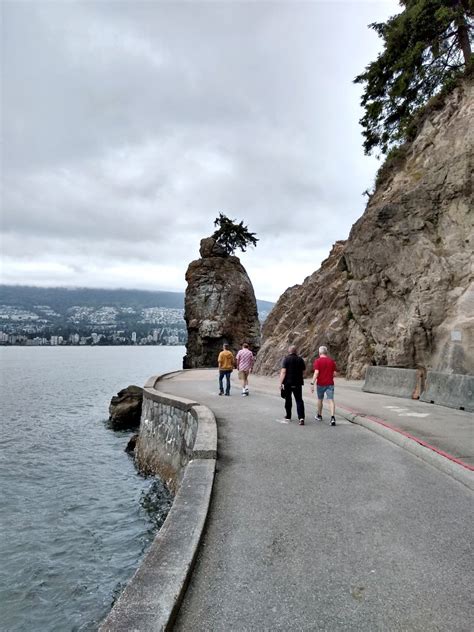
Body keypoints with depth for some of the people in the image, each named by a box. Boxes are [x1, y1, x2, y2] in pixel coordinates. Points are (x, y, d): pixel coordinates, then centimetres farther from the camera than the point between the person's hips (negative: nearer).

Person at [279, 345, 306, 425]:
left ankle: (288, 416, 24)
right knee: (299, 400, 3)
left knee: (288, 400, 13)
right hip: (298, 383, 2)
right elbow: (303, 371, 9)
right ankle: (301, 417, -12)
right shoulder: (300, 359, 1)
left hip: (288, 383, -2)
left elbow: (283, 372, -16)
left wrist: (280, 383, -14)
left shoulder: (286, 359, -9)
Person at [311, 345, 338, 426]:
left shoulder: (317, 361, -7)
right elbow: (335, 373, 4)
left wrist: (312, 384, -18)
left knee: (320, 399, 19)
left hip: (320, 384, -1)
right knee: (331, 400, -5)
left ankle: (319, 415, 35)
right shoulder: (331, 361, 3)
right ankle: (333, 417, -24)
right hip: (330, 384, 1)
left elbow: (316, 373, -17)